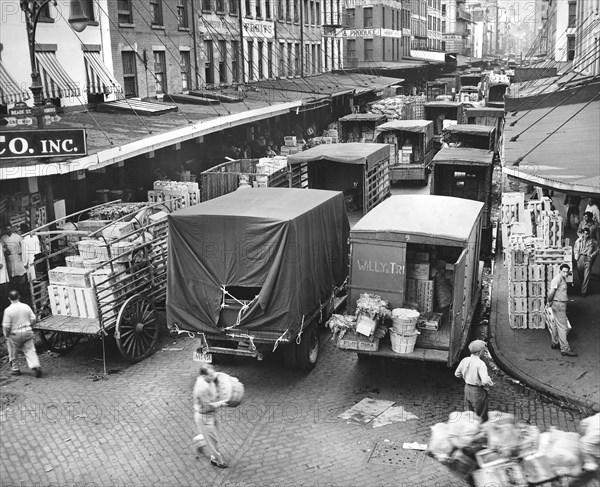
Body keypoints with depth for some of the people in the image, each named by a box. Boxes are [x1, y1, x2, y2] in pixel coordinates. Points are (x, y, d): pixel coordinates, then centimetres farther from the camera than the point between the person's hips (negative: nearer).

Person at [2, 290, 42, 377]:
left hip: (14, 335, -3)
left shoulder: (8, 310, -15)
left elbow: (6, 326, -15)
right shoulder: (26, 307, -4)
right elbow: (33, 319, 1)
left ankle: (15, 369, 28)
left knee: (13, 353, 17)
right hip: (28, 332, 3)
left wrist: (6, 335, 2)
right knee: (30, 350, 6)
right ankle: (36, 366, -11)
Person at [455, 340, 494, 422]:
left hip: (467, 388, 7)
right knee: (481, 417, 9)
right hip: (477, 391, -7)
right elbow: (485, 381, -32)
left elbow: (457, 374, 9)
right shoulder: (480, 363, -25)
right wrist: (491, 383, -11)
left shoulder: (465, 360, -5)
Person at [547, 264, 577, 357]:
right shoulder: (557, 279, -20)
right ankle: (565, 349, -4)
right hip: (558, 305, -10)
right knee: (562, 327, -7)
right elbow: (551, 292, -25)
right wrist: (549, 302, -11)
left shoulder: (562, 279, 13)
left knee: (556, 324, 21)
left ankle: (555, 343, 34)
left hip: (562, 304, 10)